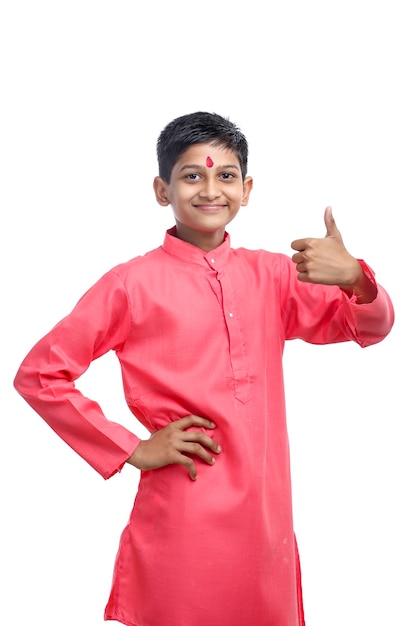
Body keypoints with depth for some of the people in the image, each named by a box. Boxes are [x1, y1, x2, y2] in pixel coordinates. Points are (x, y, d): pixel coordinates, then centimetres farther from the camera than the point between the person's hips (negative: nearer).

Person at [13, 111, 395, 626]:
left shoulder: (272, 274, 6)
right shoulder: (132, 284, -6)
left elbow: (370, 328, 8)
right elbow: (37, 375, -6)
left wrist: (354, 276, -14)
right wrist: (132, 449, -9)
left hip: (266, 522, 4)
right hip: (180, 526, -4)